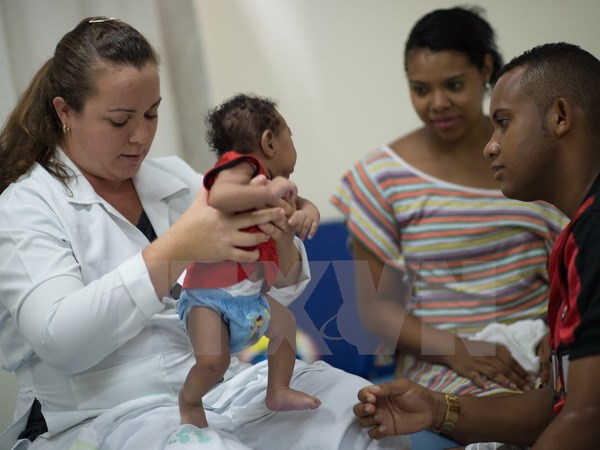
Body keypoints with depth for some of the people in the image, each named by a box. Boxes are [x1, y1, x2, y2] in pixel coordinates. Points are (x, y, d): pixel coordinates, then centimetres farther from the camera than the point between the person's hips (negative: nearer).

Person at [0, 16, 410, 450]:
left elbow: (274, 292, 12)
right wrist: (174, 251, -28)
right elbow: (57, 340, -19)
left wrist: (282, 243, -13)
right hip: (111, 412, -5)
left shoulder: (175, 177, 12)